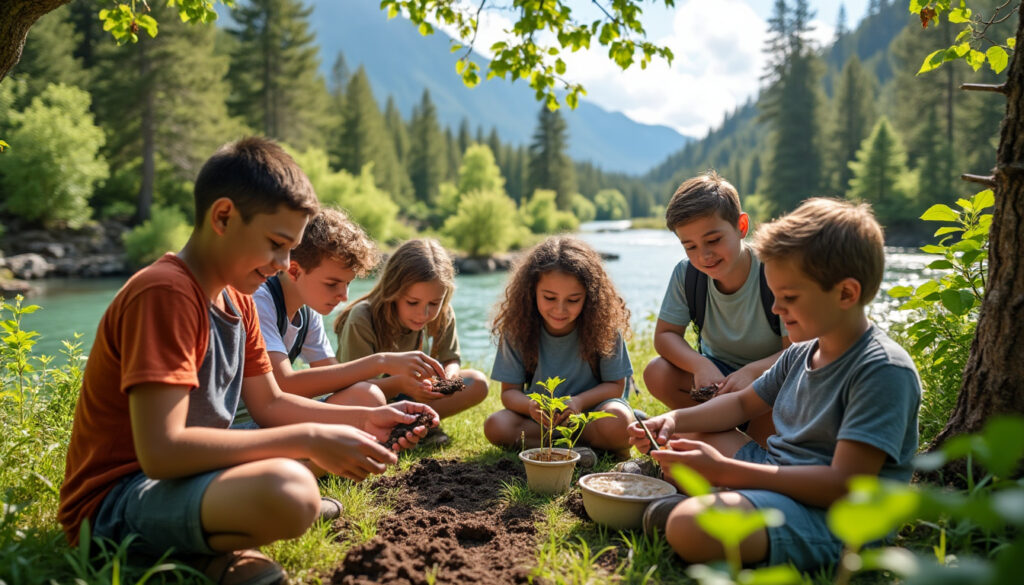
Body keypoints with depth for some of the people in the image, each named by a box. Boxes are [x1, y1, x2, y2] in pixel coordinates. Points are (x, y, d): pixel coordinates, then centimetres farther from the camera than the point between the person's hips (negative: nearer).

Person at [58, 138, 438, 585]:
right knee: (288, 491, -39)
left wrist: (365, 420, -1)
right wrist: (308, 438, -27)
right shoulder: (163, 293, -22)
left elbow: (270, 405, 13)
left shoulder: (238, 300, 8)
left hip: (188, 471, 10)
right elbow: (162, 451, -29)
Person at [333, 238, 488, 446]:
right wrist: (398, 384, -46)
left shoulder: (442, 315, -14)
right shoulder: (362, 319, -27)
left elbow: (451, 359, -4)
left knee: (478, 383, -18)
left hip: (413, 390, 4)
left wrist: (448, 374, -30)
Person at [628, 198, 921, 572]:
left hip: (826, 516, -10)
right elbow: (743, 403, 25)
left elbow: (844, 485, -26)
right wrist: (674, 419, 6)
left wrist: (724, 470, -26)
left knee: (690, 528, -35)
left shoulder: (884, 370, -19)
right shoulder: (801, 353, 9)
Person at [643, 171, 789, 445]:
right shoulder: (686, 273, -12)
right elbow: (665, 335, -9)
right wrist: (699, 365, -30)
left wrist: (752, 371, -43)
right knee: (656, 374, -22)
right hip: (717, 373, 4)